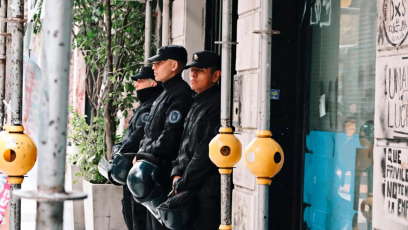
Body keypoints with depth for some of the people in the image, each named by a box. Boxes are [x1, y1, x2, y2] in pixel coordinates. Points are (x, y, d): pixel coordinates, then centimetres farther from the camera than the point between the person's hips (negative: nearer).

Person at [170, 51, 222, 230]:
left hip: (207, 190, -9)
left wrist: (182, 183, -12)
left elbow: (207, 152, -17)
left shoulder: (217, 105, -13)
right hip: (188, 188, 9)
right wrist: (177, 173, 4)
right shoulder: (196, 103, 16)